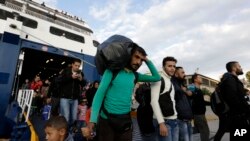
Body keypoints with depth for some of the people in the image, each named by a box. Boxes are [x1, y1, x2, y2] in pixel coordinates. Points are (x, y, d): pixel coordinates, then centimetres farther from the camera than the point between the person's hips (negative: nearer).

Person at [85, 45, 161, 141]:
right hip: (106, 119, -4)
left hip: (125, 120, 4)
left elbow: (157, 77, 11)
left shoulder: (135, 75, 6)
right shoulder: (113, 70, -7)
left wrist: (147, 61, 3)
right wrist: (93, 119, -18)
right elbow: (100, 93, -11)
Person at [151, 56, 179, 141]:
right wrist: (161, 122, -21)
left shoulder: (172, 82, 17)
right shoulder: (158, 79, -8)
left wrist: (175, 119, 13)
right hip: (164, 121, -8)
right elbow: (154, 101, -17)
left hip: (174, 121, 8)